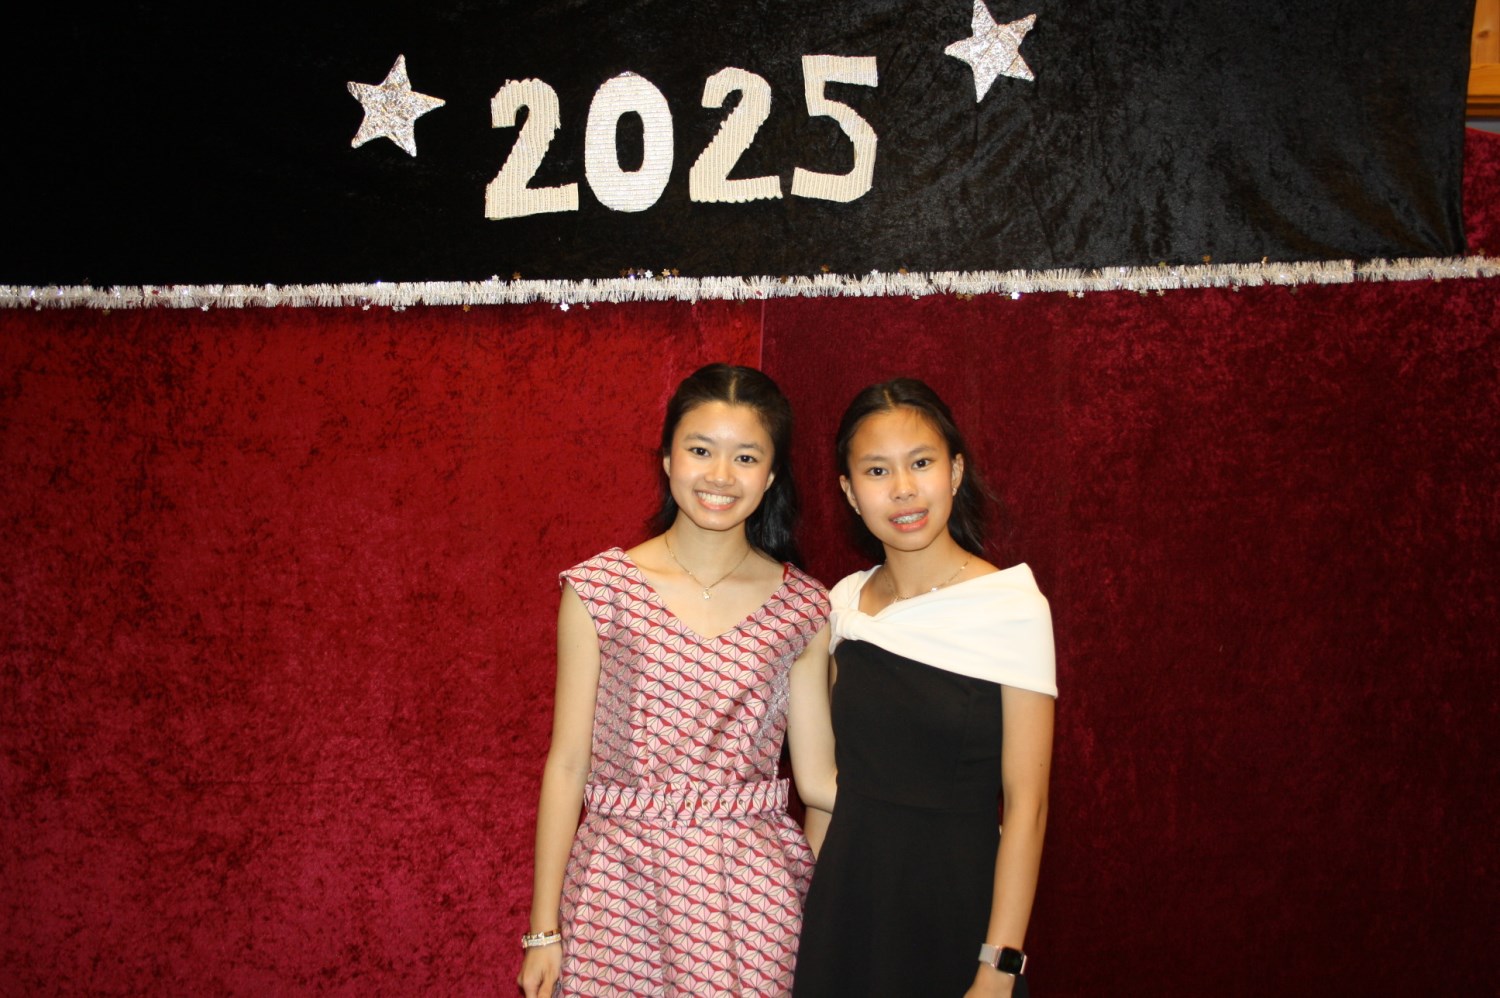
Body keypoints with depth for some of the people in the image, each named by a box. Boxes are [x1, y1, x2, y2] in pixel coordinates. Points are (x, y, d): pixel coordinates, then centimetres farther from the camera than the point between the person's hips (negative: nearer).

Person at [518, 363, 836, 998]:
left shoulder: (801, 609, 1)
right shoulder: (600, 588, -3)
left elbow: (818, 775, 5)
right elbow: (567, 763, -1)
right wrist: (543, 929, 0)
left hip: (747, 895, 1)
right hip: (619, 888, -1)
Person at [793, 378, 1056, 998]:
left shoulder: (1013, 605, -13)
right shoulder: (845, 602, 2)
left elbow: (1025, 805, -14)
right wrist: (811, 898, 7)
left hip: (953, 901, -4)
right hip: (845, 899, 4)